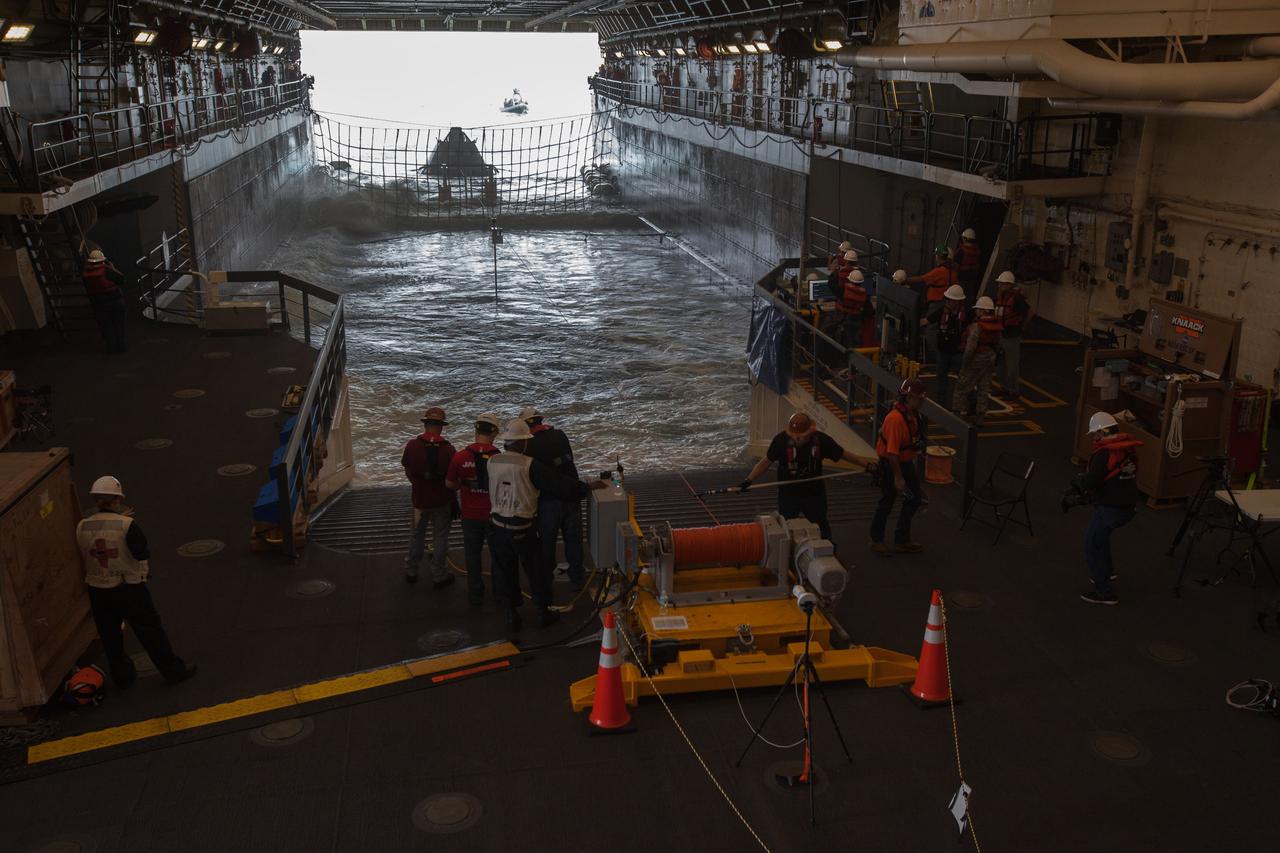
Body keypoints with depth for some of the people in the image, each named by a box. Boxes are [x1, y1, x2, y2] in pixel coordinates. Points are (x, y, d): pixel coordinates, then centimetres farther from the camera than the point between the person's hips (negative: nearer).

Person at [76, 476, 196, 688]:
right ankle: (174, 670, 20)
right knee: (150, 630, 10)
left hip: (98, 590, 3)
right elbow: (143, 554, -16)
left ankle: (122, 676, 30)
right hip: (128, 588, -3)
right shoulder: (127, 525, -21)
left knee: (110, 636, 19)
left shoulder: (82, 528, -7)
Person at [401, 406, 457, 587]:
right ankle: (439, 576, 16)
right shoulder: (447, 449, -17)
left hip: (419, 498, 2)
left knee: (416, 535, 20)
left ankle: (411, 571, 31)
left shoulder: (412, 446, -11)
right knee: (440, 538, 9)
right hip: (442, 501, -2)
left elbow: (407, 472, 1)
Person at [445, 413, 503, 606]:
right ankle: (500, 591, 28)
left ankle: (475, 593, 22)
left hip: (470, 515, 1)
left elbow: (449, 484, 0)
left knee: (473, 554, 16)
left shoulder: (460, 457, -14)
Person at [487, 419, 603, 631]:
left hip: (499, 528, 3)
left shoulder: (492, 462, -3)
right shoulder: (529, 465, -18)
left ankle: (512, 614, 24)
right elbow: (558, 482, -18)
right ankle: (543, 612, 27)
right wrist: (587, 487, -8)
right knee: (536, 571, 15)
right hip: (523, 530, -3)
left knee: (506, 573, 16)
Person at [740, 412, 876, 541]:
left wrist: (866, 463, -6)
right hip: (788, 495, -1)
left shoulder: (821, 439, -15)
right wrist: (748, 480, -19)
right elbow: (767, 461, -12)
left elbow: (844, 454, -3)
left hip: (815, 493, 2)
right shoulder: (781, 440, -19)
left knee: (821, 528, 15)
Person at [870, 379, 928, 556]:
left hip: (906, 461, 9)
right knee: (887, 501, 5)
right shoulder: (896, 418, -29)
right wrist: (898, 477, -26)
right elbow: (892, 451, -29)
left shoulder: (913, 414, 0)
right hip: (890, 463, -9)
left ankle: (902, 540, 28)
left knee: (914, 499, 15)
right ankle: (877, 541, 23)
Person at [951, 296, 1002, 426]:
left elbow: (971, 346, -23)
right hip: (990, 358, 7)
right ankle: (980, 418, 14)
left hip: (976, 358, -7)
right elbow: (997, 345, 12)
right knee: (984, 389, 10)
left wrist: (965, 362, -14)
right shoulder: (996, 326, 4)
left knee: (962, 386, 5)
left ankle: (958, 412, 11)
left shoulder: (976, 326, -20)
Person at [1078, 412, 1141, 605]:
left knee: (1092, 546, 3)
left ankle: (1104, 593, 6)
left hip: (1110, 509, -9)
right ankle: (1107, 570, 47)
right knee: (1100, 536, 32)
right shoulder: (1129, 449, 4)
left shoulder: (1105, 453, -22)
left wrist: (1081, 480, -2)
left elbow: (1090, 482, -24)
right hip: (1127, 506, 9)